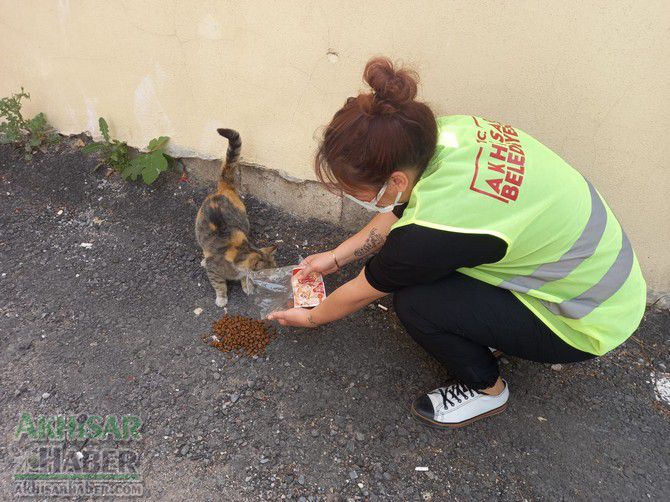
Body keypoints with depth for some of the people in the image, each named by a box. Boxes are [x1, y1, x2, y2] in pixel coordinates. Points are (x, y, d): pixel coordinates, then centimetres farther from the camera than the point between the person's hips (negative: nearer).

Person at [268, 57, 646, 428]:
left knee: (414, 302, -17)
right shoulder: (446, 132, -15)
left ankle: (485, 389, 8)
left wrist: (311, 318, 7)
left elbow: (360, 294, -13)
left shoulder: (433, 229, -34)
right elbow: (398, 214, 5)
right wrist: (336, 257, 13)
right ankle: (481, 333, 17)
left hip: (592, 323, -7)